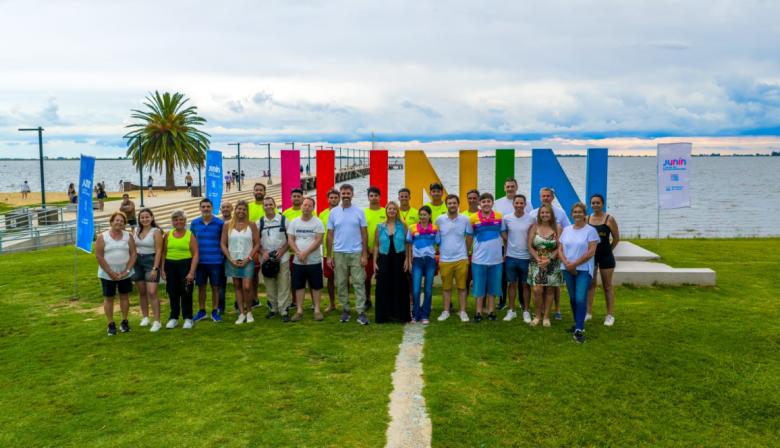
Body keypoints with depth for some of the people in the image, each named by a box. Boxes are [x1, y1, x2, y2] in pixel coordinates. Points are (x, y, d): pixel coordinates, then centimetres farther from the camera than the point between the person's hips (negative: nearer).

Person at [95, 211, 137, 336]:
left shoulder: (128, 236, 1)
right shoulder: (102, 237, -6)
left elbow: (133, 254, -1)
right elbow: (99, 256, -9)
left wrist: (127, 271, -11)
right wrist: (110, 272, -13)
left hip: (125, 273, 2)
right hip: (107, 274, -2)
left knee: (124, 296, 9)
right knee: (108, 298, 5)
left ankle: (124, 322, 22)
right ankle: (111, 324, 14)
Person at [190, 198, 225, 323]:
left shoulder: (220, 223, -5)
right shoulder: (194, 223, 3)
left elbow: (223, 241, 2)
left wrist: (223, 257, -4)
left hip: (215, 261, -2)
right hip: (199, 260, 2)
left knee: (215, 287, 7)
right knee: (201, 286, 12)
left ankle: (215, 311, 21)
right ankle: (201, 311, 25)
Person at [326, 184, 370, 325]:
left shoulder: (359, 212, 1)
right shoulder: (333, 212, 4)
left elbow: (364, 234, 1)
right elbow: (330, 235, 6)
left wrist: (364, 254, -5)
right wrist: (329, 256, 2)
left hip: (356, 253, -1)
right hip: (339, 253, 2)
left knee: (359, 283, -2)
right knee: (341, 284, 7)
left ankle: (361, 312, -1)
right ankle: (345, 310, 18)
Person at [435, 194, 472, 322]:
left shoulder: (465, 219, -2)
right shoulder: (439, 220, -2)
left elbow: (469, 237, 7)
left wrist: (468, 253, 4)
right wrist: (437, 254, 7)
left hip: (461, 258, 0)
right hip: (445, 259, 0)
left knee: (462, 286, 6)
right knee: (446, 287, 9)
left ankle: (463, 311, 15)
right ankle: (446, 311, 18)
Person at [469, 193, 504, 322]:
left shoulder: (499, 217, 0)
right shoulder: (473, 219, -4)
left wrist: (505, 252, 6)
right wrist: (469, 253, 1)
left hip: (496, 259, 1)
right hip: (479, 259, -1)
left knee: (493, 287, 9)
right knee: (479, 286, 5)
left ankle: (491, 311, 18)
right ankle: (478, 312, 12)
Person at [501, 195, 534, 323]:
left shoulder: (531, 219, -5)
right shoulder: (506, 218, -1)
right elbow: (503, 233, 11)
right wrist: (509, 247, 2)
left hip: (526, 257, -1)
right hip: (511, 256, 1)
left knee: (525, 284, 7)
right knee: (512, 284, 9)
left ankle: (526, 311, 17)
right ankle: (511, 310, 19)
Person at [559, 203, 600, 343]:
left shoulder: (590, 230, -3)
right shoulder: (566, 230, 11)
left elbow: (591, 252, -11)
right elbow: (560, 249, 9)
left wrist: (575, 263, -15)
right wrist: (566, 263, -9)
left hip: (584, 270, -5)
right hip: (568, 269, 5)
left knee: (581, 299, -13)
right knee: (573, 298, 11)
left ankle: (579, 330, -12)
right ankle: (578, 323, 25)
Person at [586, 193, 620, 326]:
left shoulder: (609, 219, -7)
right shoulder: (587, 219, 2)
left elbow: (616, 238, -1)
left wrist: (606, 249, 8)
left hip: (605, 256, -3)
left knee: (607, 286, 5)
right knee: (590, 284, 8)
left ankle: (610, 315, 10)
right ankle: (588, 312, 16)